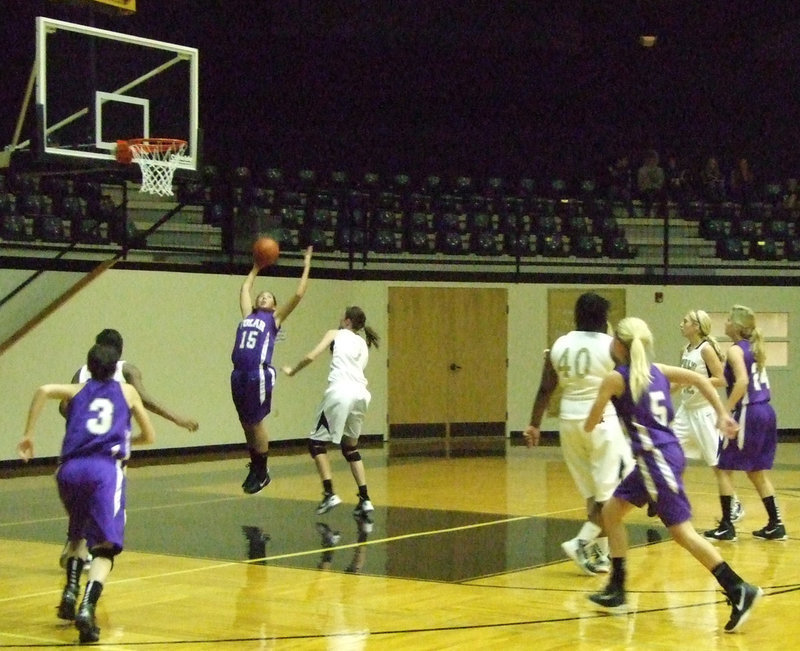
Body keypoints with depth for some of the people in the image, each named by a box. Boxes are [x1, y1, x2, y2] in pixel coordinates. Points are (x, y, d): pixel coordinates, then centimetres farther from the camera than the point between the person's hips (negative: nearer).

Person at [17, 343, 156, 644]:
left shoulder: (78, 390, 25)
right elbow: (149, 436, 30)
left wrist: (28, 435, 6)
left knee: (80, 535, 30)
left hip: (69, 469, 3)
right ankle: (87, 607, -31)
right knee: (104, 547, -7)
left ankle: (71, 591, 12)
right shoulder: (127, 392, 24)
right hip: (105, 469, -3)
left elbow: (44, 390, 3)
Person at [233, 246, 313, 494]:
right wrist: (256, 268, 36)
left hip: (260, 375, -5)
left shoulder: (274, 318, 6)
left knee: (256, 423, -1)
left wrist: (306, 268, 7)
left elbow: (298, 295, 1)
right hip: (239, 374, 5)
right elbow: (245, 288, 32)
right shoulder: (248, 315, 18)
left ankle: (262, 472, 10)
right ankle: (255, 469, 24)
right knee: (246, 424, 11)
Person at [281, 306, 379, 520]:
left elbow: (311, 357, 3)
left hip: (340, 391, -6)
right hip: (361, 393, 6)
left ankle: (329, 494, -8)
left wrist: (292, 371, 19)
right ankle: (365, 500, 9)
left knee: (317, 442, 5)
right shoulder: (364, 345, 28)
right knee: (351, 447, 18)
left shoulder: (335, 334, 13)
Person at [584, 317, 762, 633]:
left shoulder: (615, 378, -7)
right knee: (611, 511, 18)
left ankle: (739, 590, -10)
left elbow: (590, 425, -1)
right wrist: (723, 415, 12)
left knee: (681, 531, -7)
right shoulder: (656, 370, 12)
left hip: (658, 458, -9)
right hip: (662, 454, 9)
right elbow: (699, 379, 9)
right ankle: (616, 590, 23)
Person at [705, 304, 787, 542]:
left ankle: (726, 527, 2)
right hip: (766, 412, 8)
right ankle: (776, 525, 16)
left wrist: (726, 411, -22)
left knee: (724, 468, 2)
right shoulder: (754, 347, 15)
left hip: (749, 414, -8)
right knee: (757, 472, 17)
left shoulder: (735, 350, -11)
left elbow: (742, 381, -25)